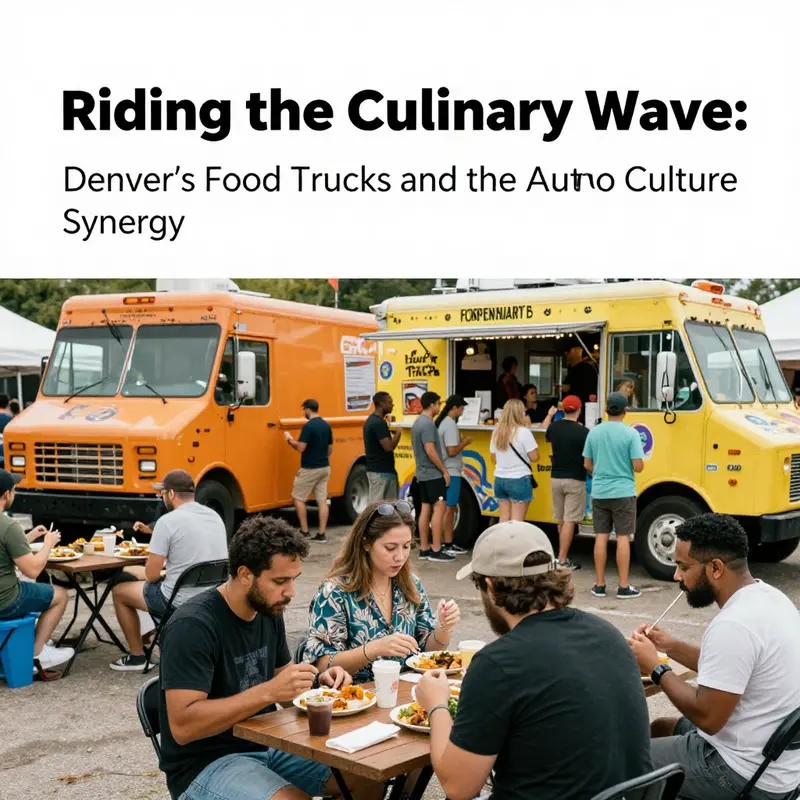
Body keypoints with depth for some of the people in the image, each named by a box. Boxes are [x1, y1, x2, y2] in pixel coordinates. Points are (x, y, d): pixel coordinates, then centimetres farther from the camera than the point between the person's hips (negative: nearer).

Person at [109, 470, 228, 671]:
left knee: (119, 591, 18)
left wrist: (152, 561, 10)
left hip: (181, 602, -7)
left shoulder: (168, 521, -16)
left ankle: (137, 657, 24)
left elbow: (152, 575, -12)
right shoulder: (215, 516, 5)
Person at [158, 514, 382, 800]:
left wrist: (318, 681, -6)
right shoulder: (193, 625, -21)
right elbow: (182, 726, -27)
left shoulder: (269, 612, 2)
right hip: (205, 763, -7)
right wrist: (268, 691, -31)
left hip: (266, 745, 7)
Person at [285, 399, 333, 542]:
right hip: (325, 468, 7)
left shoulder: (308, 426, -17)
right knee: (322, 500, 5)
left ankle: (304, 532, 7)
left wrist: (290, 439, -3)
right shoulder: (326, 425, 8)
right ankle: (322, 534, 4)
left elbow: (300, 448, -19)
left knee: (298, 498, 6)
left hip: (310, 469, -7)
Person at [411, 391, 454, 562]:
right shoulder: (428, 424, -16)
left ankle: (424, 549, 13)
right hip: (433, 474, -10)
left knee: (425, 509, 10)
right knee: (439, 508, -8)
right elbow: (430, 451, -22)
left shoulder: (418, 422, 14)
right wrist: (444, 471, -15)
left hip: (422, 474, 10)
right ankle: (436, 551, -9)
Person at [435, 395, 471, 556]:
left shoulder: (442, 422, 12)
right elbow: (452, 451, -22)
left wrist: (461, 442, 10)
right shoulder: (450, 425, -18)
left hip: (445, 471, 10)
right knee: (449, 508, -3)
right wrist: (465, 442, -8)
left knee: (448, 507, 15)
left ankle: (446, 542, 21)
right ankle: (448, 545, 2)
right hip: (451, 472, -10)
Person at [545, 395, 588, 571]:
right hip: (574, 481, -6)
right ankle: (562, 560, -4)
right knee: (569, 521, -3)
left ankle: (563, 555, 28)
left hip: (556, 479, 6)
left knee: (561, 521, 17)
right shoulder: (582, 432, -16)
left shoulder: (553, 427, 0)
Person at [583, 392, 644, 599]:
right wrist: (638, 460, 10)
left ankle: (599, 585, 14)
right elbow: (638, 466, -13)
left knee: (601, 537, 9)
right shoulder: (630, 434, -11)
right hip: (623, 493, -3)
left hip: (599, 493, 4)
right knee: (623, 538, 2)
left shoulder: (594, 432, 2)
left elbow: (587, 465, 7)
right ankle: (624, 587, 5)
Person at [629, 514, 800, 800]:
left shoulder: (732, 625, -28)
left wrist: (655, 668, -12)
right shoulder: (768, 596, 2)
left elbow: (707, 717, -25)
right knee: (660, 728, 25)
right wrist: (672, 647, 10)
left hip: (750, 776, -10)